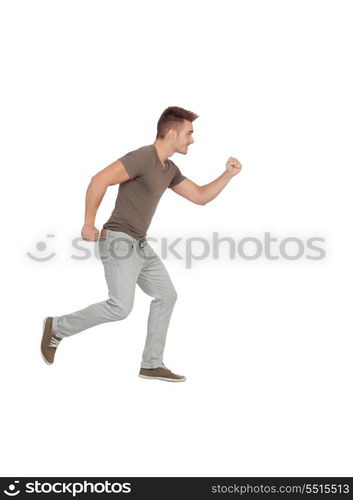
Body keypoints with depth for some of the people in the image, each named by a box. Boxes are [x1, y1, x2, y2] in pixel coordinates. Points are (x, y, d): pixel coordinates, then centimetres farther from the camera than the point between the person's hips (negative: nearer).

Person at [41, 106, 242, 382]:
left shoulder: (169, 169, 13)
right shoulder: (142, 157, -17)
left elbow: (200, 196, 17)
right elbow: (99, 180, -24)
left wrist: (228, 174, 6)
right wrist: (89, 224, -19)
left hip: (139, 245, 10)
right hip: (119, 242, -10)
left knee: (166, 295, 9)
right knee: (120, 307, -16)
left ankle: (152, 364, 14)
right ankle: (58, 327, 4)